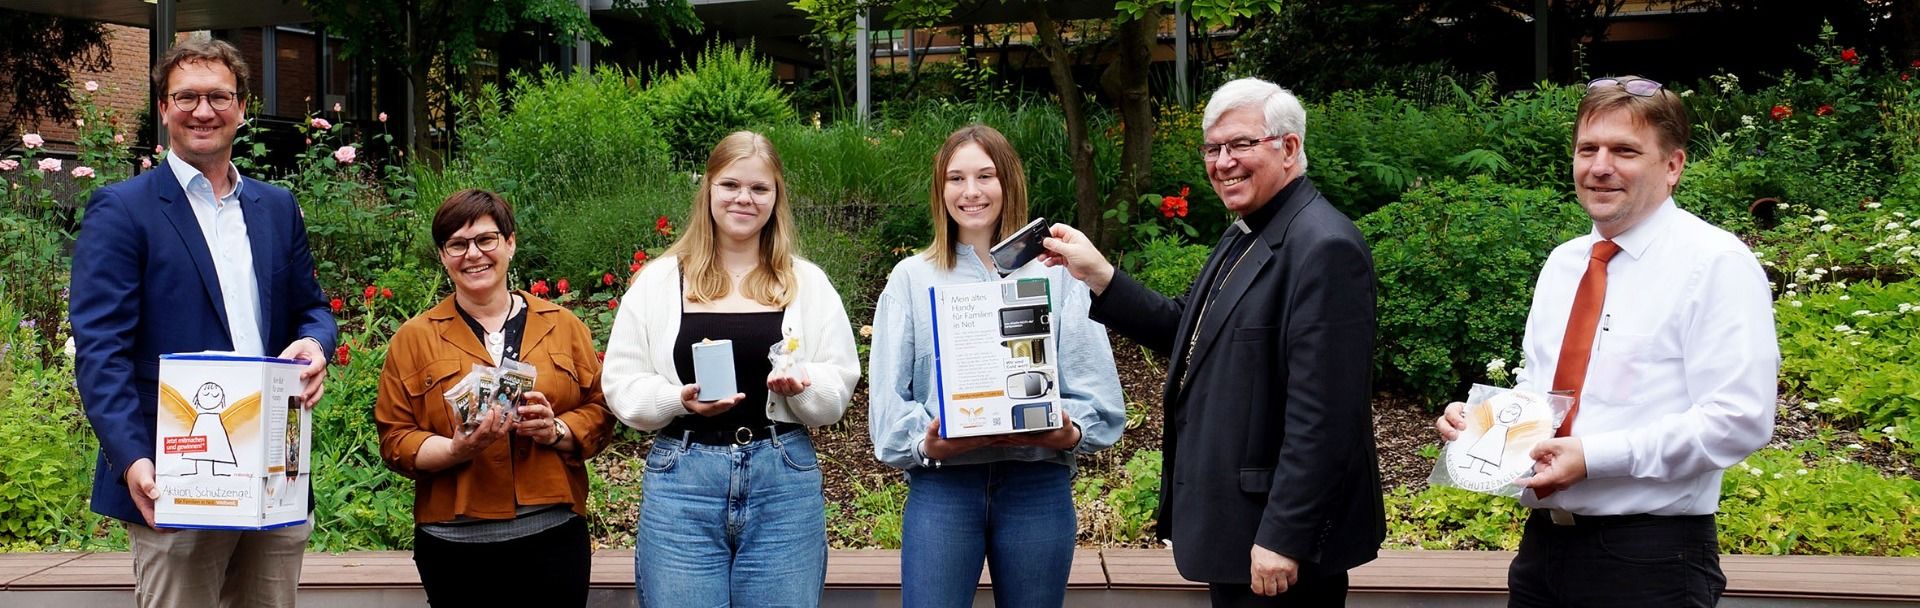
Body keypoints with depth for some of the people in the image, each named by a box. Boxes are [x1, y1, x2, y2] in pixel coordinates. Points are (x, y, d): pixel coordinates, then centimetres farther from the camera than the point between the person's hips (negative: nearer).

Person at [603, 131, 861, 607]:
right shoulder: (658, 282, 6)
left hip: (784, 480, 1)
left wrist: (800, 388, -15)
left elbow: (839, 385, 6)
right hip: (681, 480, 0)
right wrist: (680, 399, -15)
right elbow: (621, 383, 3)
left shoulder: (809, 284, 8)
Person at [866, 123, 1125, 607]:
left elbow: (1095, 385, 3)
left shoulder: (1055, 272, 9)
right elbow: (887, 392, 3)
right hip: (941, 485, 0)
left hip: (1038, 481, 1)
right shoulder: (911, 277, 10)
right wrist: (924, 442, -15)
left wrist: (1071, 432, -16)